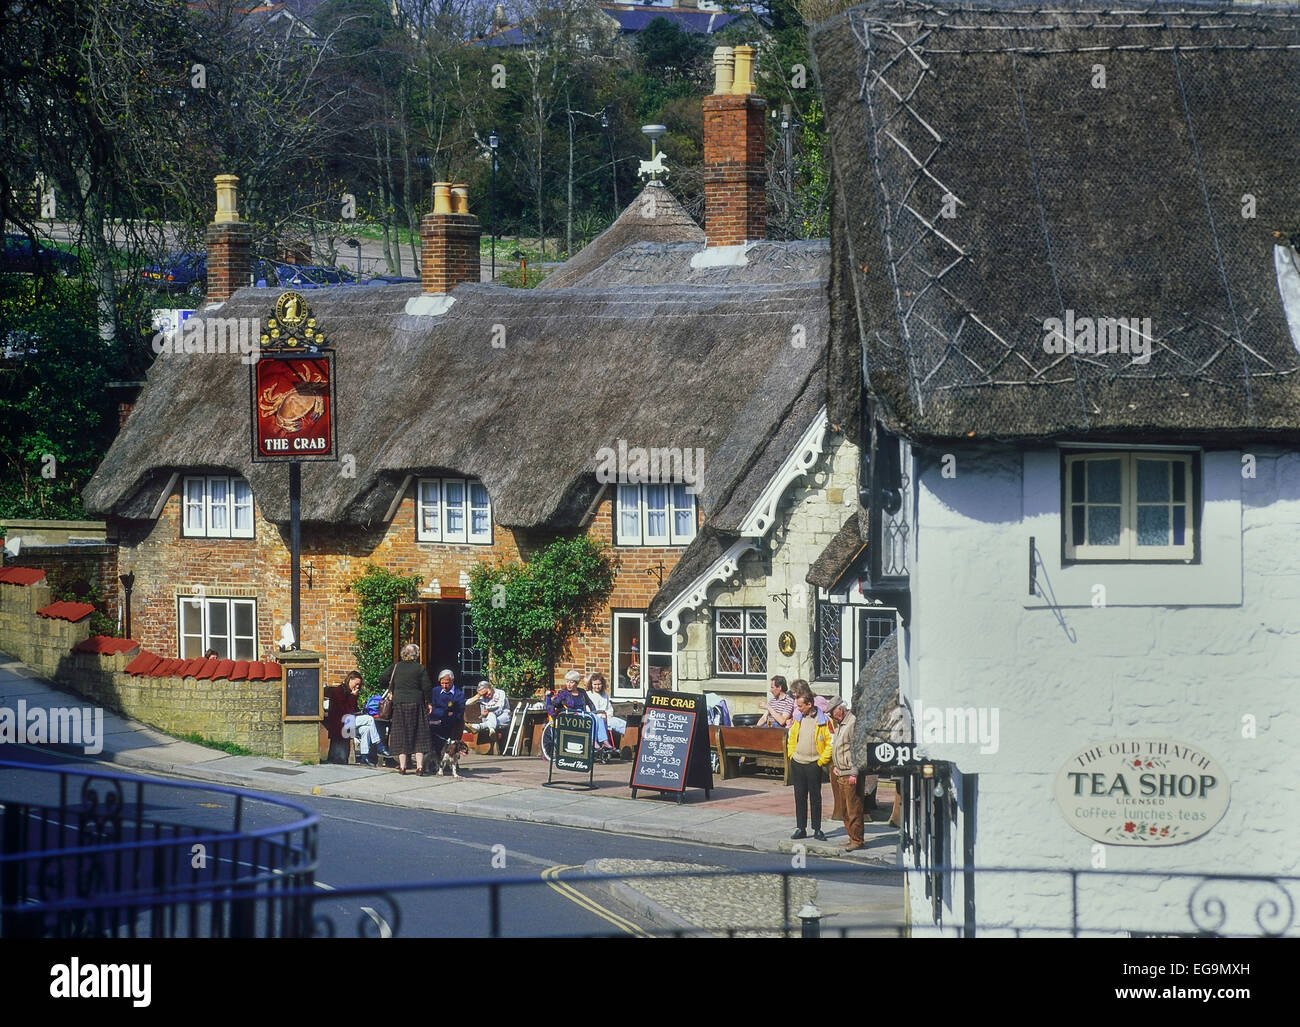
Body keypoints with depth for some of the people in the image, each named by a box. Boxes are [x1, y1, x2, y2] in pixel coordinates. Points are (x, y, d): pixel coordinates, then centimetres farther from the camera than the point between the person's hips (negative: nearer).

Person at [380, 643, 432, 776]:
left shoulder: (396, 667, 2)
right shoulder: (420, 668, -2)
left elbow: (382, 679, 0)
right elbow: (427, 687, -4)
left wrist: (390, 689, 18)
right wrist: (428, 703, 8)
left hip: (399, 703, 1)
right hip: (416, 703, -1)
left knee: (401, 734, 6)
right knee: (418, 734, 4)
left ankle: (402, 766, 3)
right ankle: (419, 765, -2)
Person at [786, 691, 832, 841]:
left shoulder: (822, 721, -9)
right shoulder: (798, 719, 8)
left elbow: (830, 743, -8)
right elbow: (791, 738, 20)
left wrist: (822, 760, -10)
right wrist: (791, 754, 9)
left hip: (814, 765, -5)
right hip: (797, 764, 5)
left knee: (815, 797, 2)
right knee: (800, 797, 7)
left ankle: (817, 830, 8)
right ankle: (800, 828, 13)